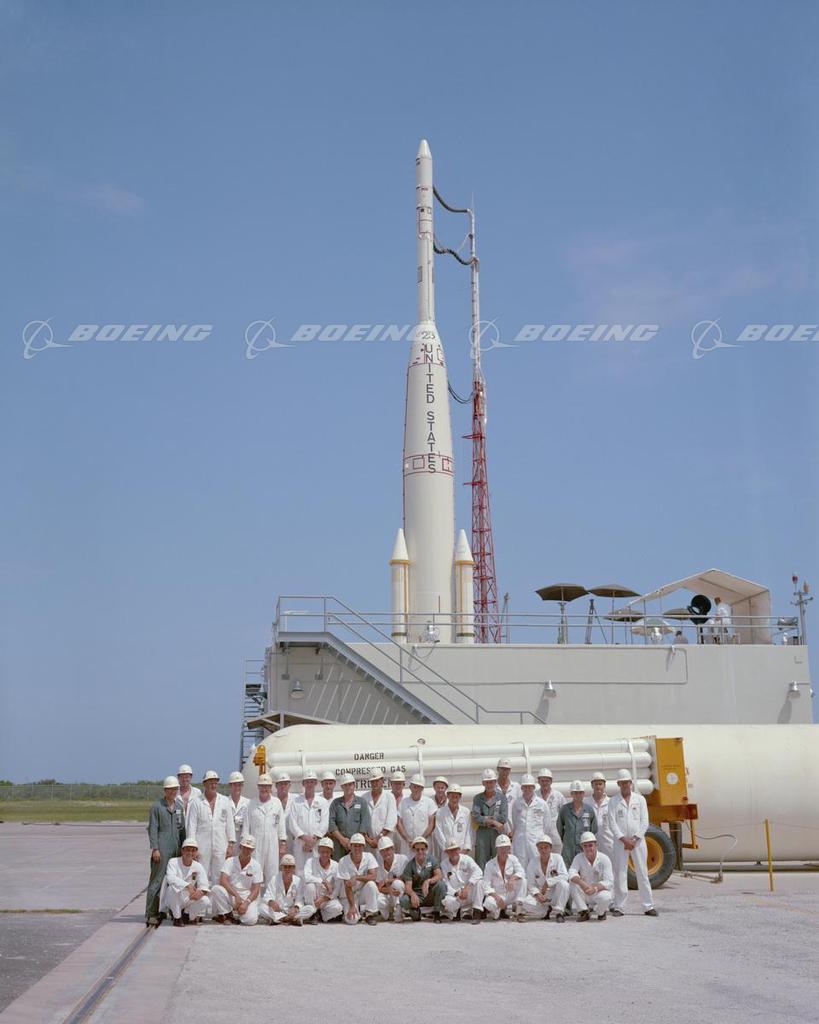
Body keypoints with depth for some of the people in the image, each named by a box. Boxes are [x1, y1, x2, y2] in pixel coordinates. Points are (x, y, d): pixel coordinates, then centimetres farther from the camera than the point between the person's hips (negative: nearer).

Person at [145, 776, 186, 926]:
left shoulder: (179, 807, 14)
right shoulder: (156, 807, -1)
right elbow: (152, 829, -5)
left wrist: (183, 847, 14)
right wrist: (155, 848, -11)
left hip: (176, 849, 6)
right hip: (162, 850, -6)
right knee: (156, 881, -6)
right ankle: (151, 914, -4)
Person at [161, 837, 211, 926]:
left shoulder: (198, 866, 0)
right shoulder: (173, 862, -10)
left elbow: (204, 885, -9)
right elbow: (170, 878, -29)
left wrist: (201, 892, -34)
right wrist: (187, 885, -41)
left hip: (189, 900, 3)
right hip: (172, 900, -3)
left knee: (205, 901, -24)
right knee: (174, 886, -35)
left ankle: (187, 915, 8)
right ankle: (177, 917, -13)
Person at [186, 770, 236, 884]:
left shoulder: (225, 801, 10)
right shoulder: (196, 803, 4)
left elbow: (230, 823, 10)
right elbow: (192, 826, 1)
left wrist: (231, 845, 4)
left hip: (221, 847, 2)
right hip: (202, 847, -2)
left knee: (220, 878, 1)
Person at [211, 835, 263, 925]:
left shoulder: (256, 865, 1)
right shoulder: (230, 861, 0)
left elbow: (256, 889, -3)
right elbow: (223, 880, -14)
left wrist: (246, 902, -20)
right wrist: (236, 895, -26)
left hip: (248, 898, 0)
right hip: (230, 896, 0)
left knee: (251, 920, -29)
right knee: (216, 889, -30)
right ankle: (227, 915, -7)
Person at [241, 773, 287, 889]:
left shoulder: (277, 803, 7)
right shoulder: (252, 804, 5)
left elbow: (281, 824, 8)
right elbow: (246, 825, 6)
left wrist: (282, 843, 5)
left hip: (272, 844, 1)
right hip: (255, 844, -1)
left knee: (272, 874, 3)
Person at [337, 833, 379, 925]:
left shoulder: (369, 857, -8)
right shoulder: (343, 862, -14)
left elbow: (373, 876, -21)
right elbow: (348, 886, -17)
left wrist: (356, 878, -32)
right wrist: (352, 906, -22)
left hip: (364, 893, 1)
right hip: (349, 896, -1)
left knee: (371, 884, -31)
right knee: (351, 920, -24)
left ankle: (371, 914, -10)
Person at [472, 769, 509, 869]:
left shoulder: (501, 797, 9)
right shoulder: (477, 798, 10)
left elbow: (504, 818, -2)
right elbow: (476, 817, -4)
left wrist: (486, 819, -3)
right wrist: (494, 822, -10)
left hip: (498, 834, 0)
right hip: (482, 834, 0)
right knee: (481, 864, -2)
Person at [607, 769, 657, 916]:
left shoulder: (640, 799, 7)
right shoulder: (613, 802, 5)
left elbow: (644, 822, 1)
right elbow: (612, 823, -2)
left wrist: (634, 840, -9)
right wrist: (624, 840, -13)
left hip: (638, 841, 1)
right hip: (620, 842, 0)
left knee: (642, 873, 1)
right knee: (620, 875, 0)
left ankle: (648, 906, 4)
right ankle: (618, 907, 4)